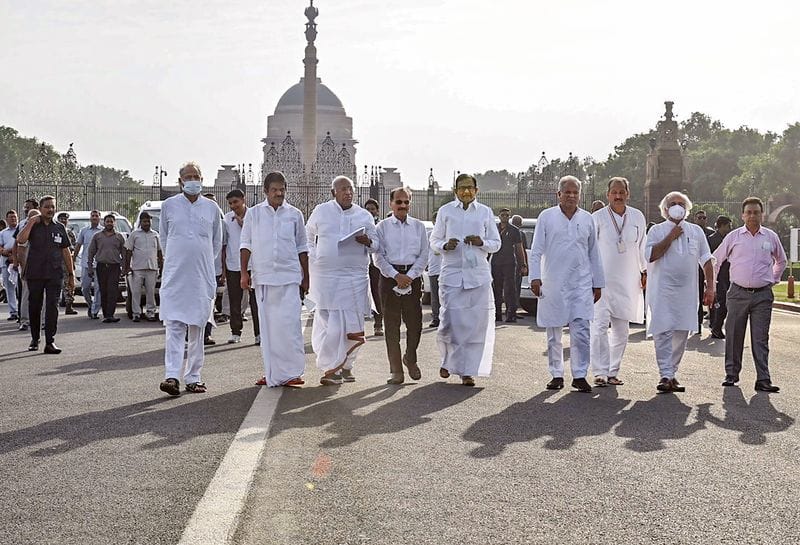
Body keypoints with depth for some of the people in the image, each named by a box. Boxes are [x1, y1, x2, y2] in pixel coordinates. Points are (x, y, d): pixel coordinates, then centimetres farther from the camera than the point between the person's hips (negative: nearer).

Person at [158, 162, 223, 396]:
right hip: (175, 276, -1)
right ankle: (172, 376, -17)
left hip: (202, 277, 2)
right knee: (174, 326, -11)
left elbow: (217, 242, 17)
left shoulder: (212, 208, 7)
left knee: (197, 328, 6)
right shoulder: (169, 205, 4)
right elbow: (164, 238, 16)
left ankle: (193, 377, 12)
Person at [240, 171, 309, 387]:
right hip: (262, 276, 1)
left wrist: (306, 277, 12)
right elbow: (246, 245, 9)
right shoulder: (253, 213, 8)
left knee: (288, 323, -10)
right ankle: (272, 373, 9)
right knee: (266, 325, 3)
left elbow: (302, 248, 14)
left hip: (289, 276, -1)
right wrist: (244, 272, 0)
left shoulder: (294, 215, 9)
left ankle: (291, 372, -7)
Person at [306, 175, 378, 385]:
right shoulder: (321, 211, 7)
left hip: (355, 275, 2)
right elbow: (308, 237, 17)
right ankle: (330, 368, 2)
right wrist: (313, 258, 4)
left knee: (353, 324, 1)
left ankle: (345, 364, 18)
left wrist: (367, 241, -9)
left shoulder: (364, 216, 10)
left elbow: (376, 244, 13)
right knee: (329, 323, -6)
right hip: (325, 275, -2)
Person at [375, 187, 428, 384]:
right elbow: (378, 256, 0)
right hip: (390, 277, -1)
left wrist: (410, 276, -8)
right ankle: (396, 370, 4)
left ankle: (410, 359, 25)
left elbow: (423, 255, 6)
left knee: (414, 322, -1)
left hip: (413, 277, 1)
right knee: (392, 324, -1)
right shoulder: (382, 227, 4)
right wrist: (396, 275, -10)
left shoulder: (418, 226, 10)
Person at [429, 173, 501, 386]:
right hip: (451, 273, -1)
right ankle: (448, 360, 21)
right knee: (450, 321, -7)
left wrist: (482, 242, -10)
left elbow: (496, 243, 11)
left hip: (478, 274, 1)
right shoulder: (445, 211, 7)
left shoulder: (485, 212, 9)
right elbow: (434, 241, 11)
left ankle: (468, 371, 6)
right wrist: (445, 245, -11)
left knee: (476, 323, -3)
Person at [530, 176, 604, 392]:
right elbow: (536, 250, 2)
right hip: (553, 283, -1)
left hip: (581, 283, 1)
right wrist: (535, 277, -9)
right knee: (554, 334, 6)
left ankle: (580, 375, -2)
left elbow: (593, 254, 15)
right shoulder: (546, 217, 4)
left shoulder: (587, 219, 10)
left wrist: (597, 284, 13)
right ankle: (557, 375, 15)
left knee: (581, 332, -8)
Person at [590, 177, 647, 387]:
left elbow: (642, 246, 19)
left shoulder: (637, 217, 7)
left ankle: (613, 372, 16)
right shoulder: (597, 218, -4)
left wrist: (645, 271, 19)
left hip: (627, 282, 4)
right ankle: (600, 372, -12)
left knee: (621, 330, 8)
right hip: (601, 281, -4)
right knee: (600, 326, -13)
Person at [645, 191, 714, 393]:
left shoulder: (696, 231, 13)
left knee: (681, 333, 5)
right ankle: (666, 375, -13)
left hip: (687, 291, 4)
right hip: (662, 290, -4)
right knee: (663, 332, -11)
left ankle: (671, 373, 15)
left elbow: (706, 260, 15)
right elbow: (650, 255, -11)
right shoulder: (657, 231, 4)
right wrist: (671, 237, -9)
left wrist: (710, 287, 7)